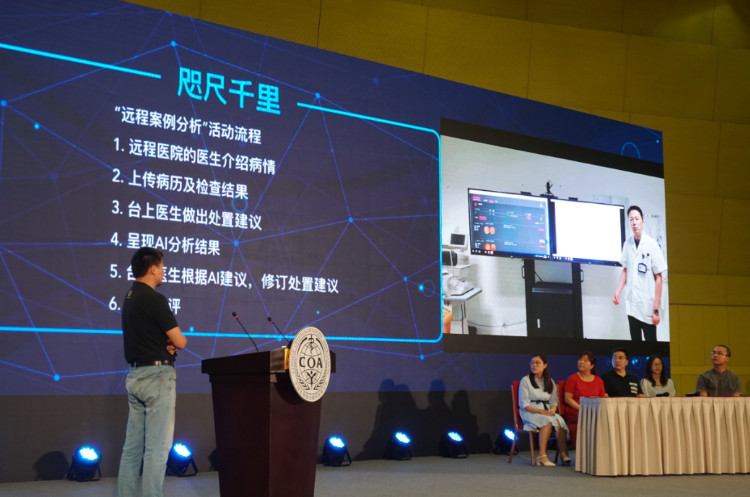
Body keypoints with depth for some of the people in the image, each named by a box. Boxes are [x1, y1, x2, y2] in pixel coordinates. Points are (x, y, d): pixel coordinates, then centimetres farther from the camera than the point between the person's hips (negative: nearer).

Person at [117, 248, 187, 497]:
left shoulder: (129, 297, 13)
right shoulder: (154, 299, -15)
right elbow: (180, 341, -14)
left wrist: (165, 343, 0)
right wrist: (174, 340, 8)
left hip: (135, 375, 9)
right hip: (156, 375, -9)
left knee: (132, 446, 10)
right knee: (157, 447, -6)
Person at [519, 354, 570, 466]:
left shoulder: (550, 382, 18)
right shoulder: (526, 380, 4)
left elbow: (554, 401, 15)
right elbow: (524, 404, -4)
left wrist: (552, 410, -10)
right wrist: (540, 411, -18)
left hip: (547, 412, 4)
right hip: (530, 413, -4)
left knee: (560, 421, -31)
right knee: (548, 421, -36)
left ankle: (564, 454, -34)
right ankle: (542, 456, -38)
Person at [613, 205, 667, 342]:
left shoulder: (652, 244, -9)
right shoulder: (627, 244, 4)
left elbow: (659, 279, -8)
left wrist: (656, 309, -10)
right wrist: (618, 291, 3)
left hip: (648, 307, -4)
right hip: (632, 305, 4)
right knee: (635, 341, 10)